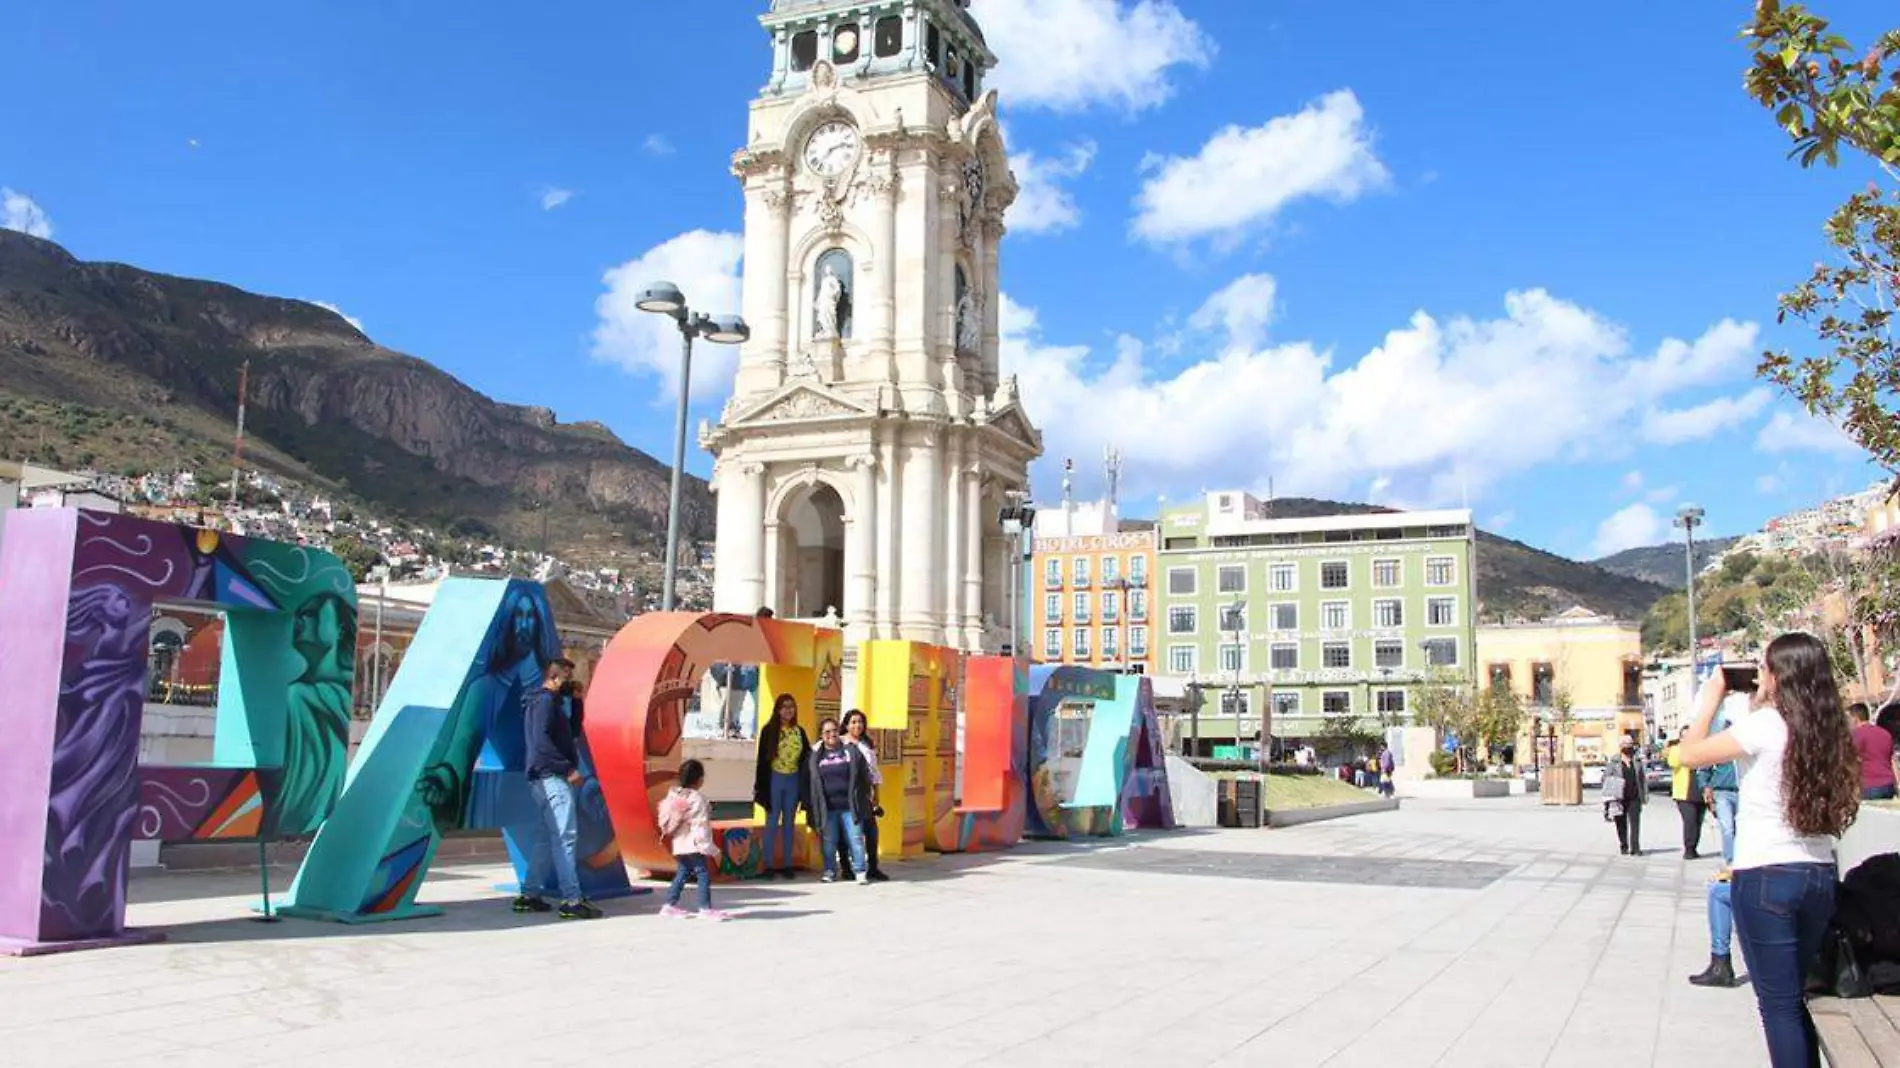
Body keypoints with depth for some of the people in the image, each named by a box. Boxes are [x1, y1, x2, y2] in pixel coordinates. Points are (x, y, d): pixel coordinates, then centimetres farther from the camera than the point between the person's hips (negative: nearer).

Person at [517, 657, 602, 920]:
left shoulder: (550, 701, 21)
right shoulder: (545, 700, -10)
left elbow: (571, 732, 24)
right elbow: (542, 739, -21)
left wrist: (577, 699, 13)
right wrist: (568, 768, -21)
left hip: (549, 778, 11)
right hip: (551, 777, -11)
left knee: (549, 837, 13)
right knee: (566, 836, -13)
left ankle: (529, 895, 17)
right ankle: (572, 900, -15)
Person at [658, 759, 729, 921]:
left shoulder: (673, 794, 9)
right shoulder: (697, 799, -15)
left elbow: (665, 822, 15)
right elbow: (701, 824, -18)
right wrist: (707, 846, -14)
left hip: (678, 845, 9)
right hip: (693, 845, -9)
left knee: (682, 874, 17)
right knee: (704, 874, -4)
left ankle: (670, 905, 20)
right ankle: (706, 908, -6)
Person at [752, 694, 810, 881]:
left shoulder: (799, 732, 7)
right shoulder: (769, 730, -4)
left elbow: (807, 757, 9)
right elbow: (763, 759, -6)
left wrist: (805, 787, 2)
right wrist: (761, 785, -11)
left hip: (793, 780, 4)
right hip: (774, 779, -3)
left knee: (789, 823, 8)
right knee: (772, 823, 0)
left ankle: (787, 864, 13)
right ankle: (768, 865, 4)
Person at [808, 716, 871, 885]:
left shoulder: (851, 751, 3)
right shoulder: (816, 755, 7)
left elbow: (864, 775, 7)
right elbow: (812, 783, 9)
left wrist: (865, 796, 5)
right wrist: (814, 807, 6)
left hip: (849, 806, -1)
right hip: (827, 808, 1)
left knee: (855, 839, -3)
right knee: (829, 841, 6)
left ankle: (860, 871, 4)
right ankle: (830, 871, 19)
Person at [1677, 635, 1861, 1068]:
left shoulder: (1763, 724, -13)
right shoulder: (1829, 730, 5)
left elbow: (1690, 754, -6)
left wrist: (1712, 699, 4)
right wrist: (1761, 707, 18)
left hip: (1766, 876, -7)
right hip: (1819, 875, 7)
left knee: (1778, 1004, 1)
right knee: (1793, 998, 19)